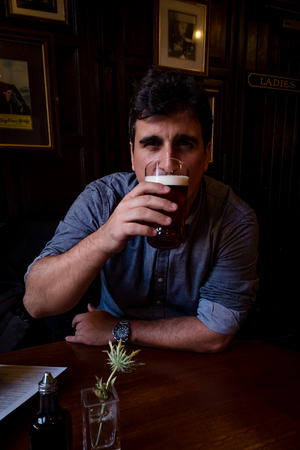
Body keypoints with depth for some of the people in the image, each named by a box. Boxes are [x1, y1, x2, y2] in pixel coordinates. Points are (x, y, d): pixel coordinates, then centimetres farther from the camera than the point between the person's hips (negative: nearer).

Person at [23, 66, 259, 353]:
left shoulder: (236, 221, -19)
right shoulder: (101, 199, -17)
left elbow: (216, 334, -16)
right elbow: (35, 303, -21)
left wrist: (118, 330, -15)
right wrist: (103, 240, -39)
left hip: (191, 364, 1)